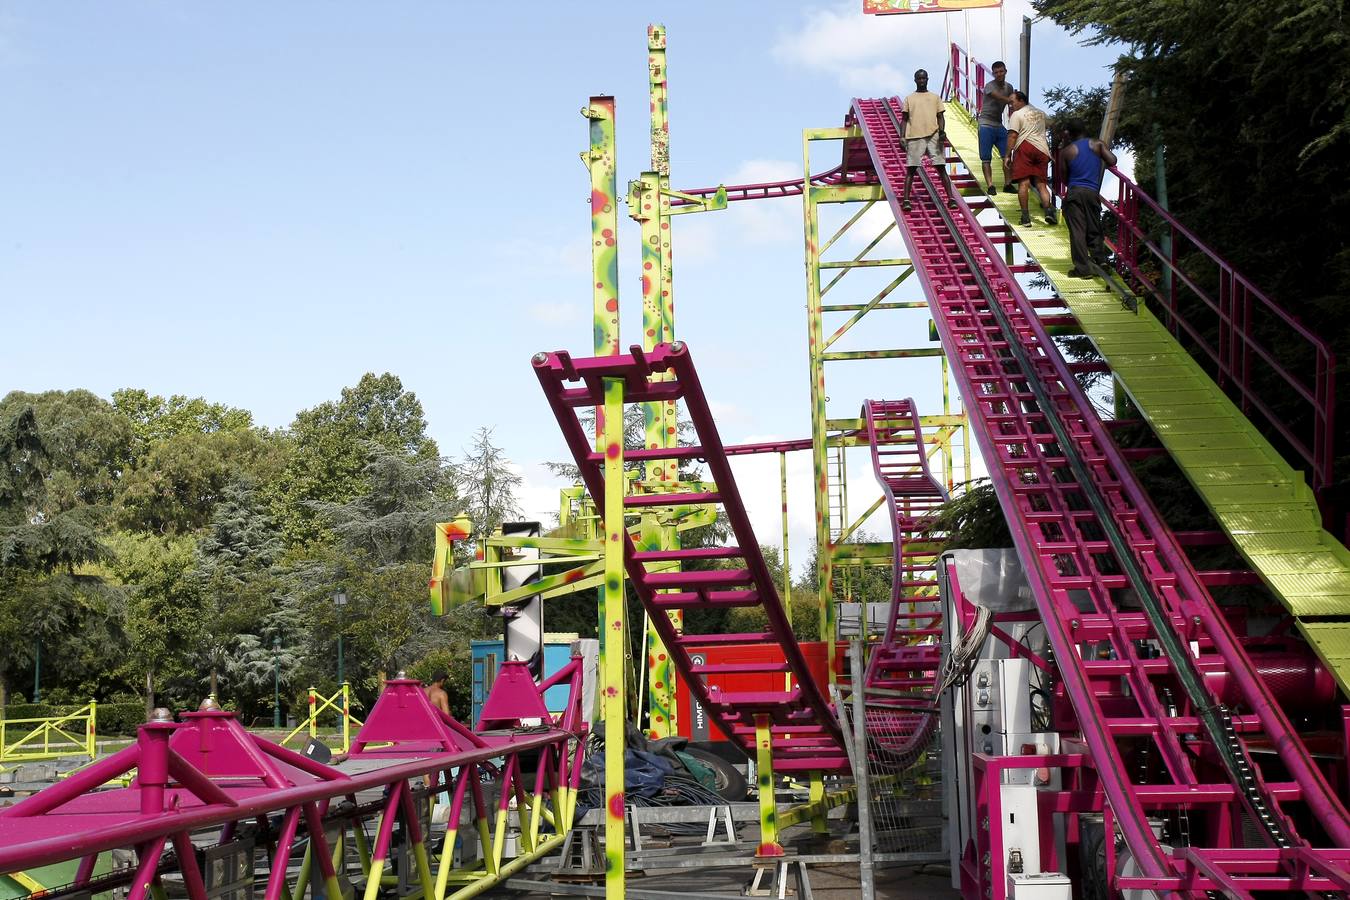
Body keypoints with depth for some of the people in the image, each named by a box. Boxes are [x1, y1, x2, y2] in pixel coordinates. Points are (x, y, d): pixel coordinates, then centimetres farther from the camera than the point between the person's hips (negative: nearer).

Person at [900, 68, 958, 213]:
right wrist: (902, 137, -1)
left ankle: (951, 198, -2)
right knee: (911, 169, -4)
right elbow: (905, 119, 12)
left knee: (941, 167, -2)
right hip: (914, 137, -1)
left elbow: (940, 116, 11)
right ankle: (906, 200, -5)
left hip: (933, 136, 1)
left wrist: (942, 131, -8)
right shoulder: (909, 99, 14)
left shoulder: (935, 97, 16)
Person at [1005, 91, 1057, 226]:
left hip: (1024, 148, -5)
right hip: (1042, 149, 5)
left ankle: (1025, 216, -12)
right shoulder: (1041, 114, 22)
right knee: (1041, 184, 5)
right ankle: (1049, 209, -17)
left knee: (1023, 182, -7)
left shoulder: (1016, 115, 2)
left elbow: (1012, 135, -7)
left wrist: (1007, 156, -6)